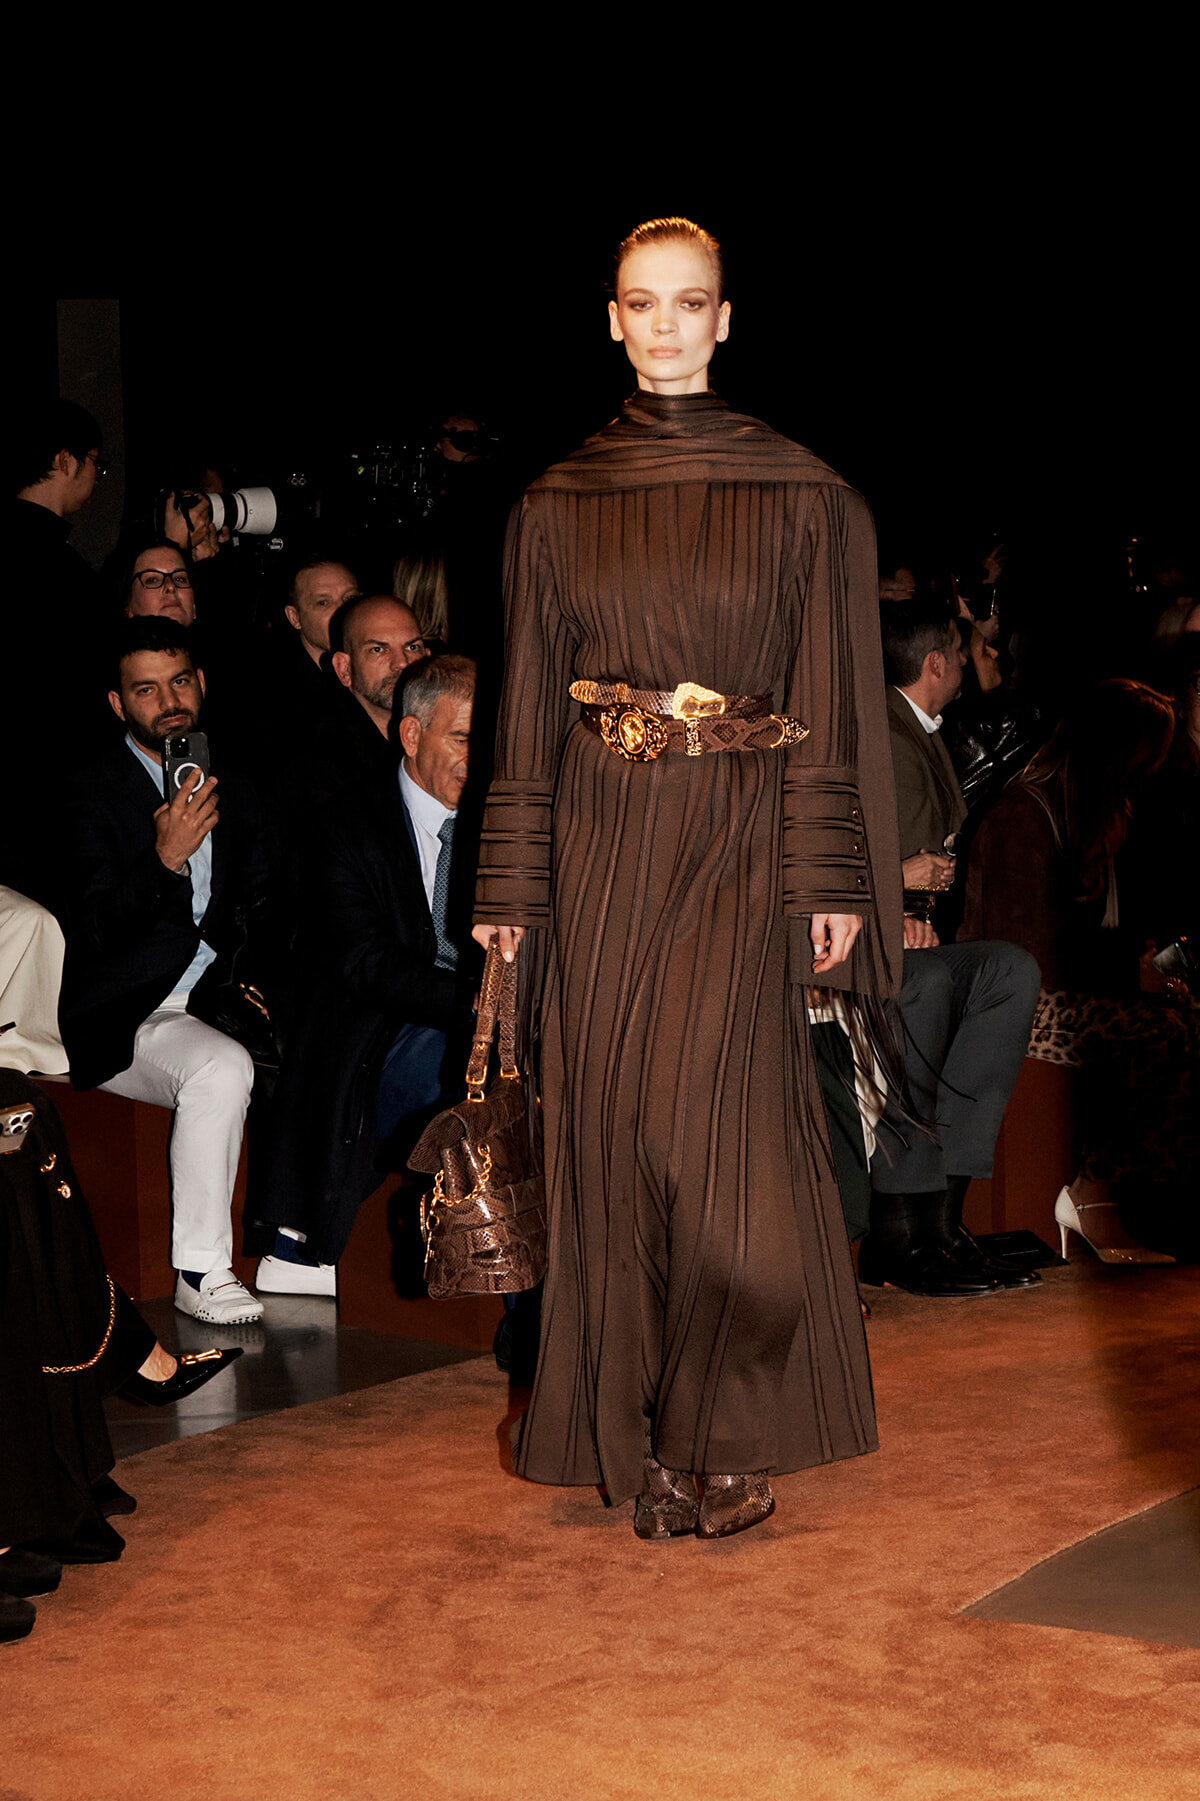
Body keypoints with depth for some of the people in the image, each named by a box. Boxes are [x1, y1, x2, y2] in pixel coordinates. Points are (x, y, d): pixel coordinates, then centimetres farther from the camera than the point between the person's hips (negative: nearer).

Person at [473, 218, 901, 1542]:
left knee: (717, 1128, -10)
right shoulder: (558, 508, 8)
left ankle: (731, 1437, 6)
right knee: (612, 1133, 3)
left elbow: (831, 705, 0)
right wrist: (511, 884, 4)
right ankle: (646, 1445, 14)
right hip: (602, 847, 3)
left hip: (738, 845, -2)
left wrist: (834, 880, -6)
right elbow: (531, 707, 9)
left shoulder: (802, 500, 2)